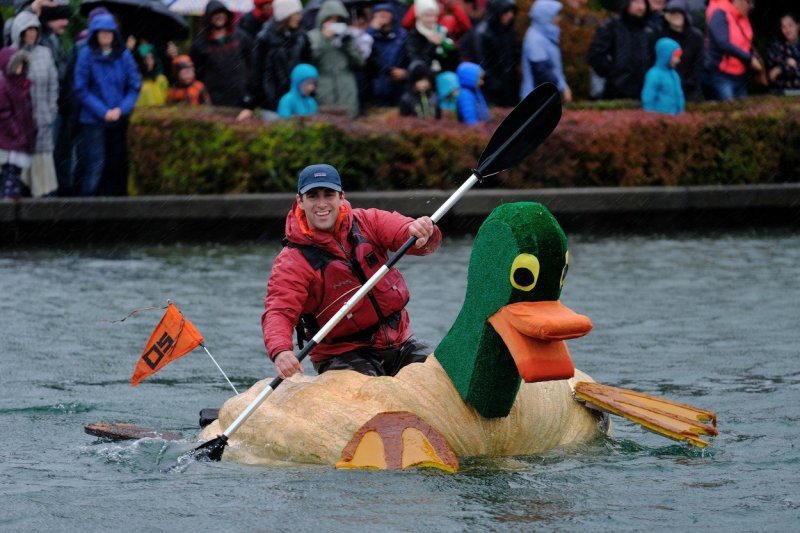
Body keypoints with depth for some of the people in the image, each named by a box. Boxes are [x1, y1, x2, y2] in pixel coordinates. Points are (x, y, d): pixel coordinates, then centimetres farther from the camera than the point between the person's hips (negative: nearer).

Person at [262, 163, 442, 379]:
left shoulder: (367, 222, 2)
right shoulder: (292, 261, -9)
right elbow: (278, 311, -21)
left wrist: (423, 231, -38)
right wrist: (280, 352, -43)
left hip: (399, 343, 4)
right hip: (342, 356, -4)